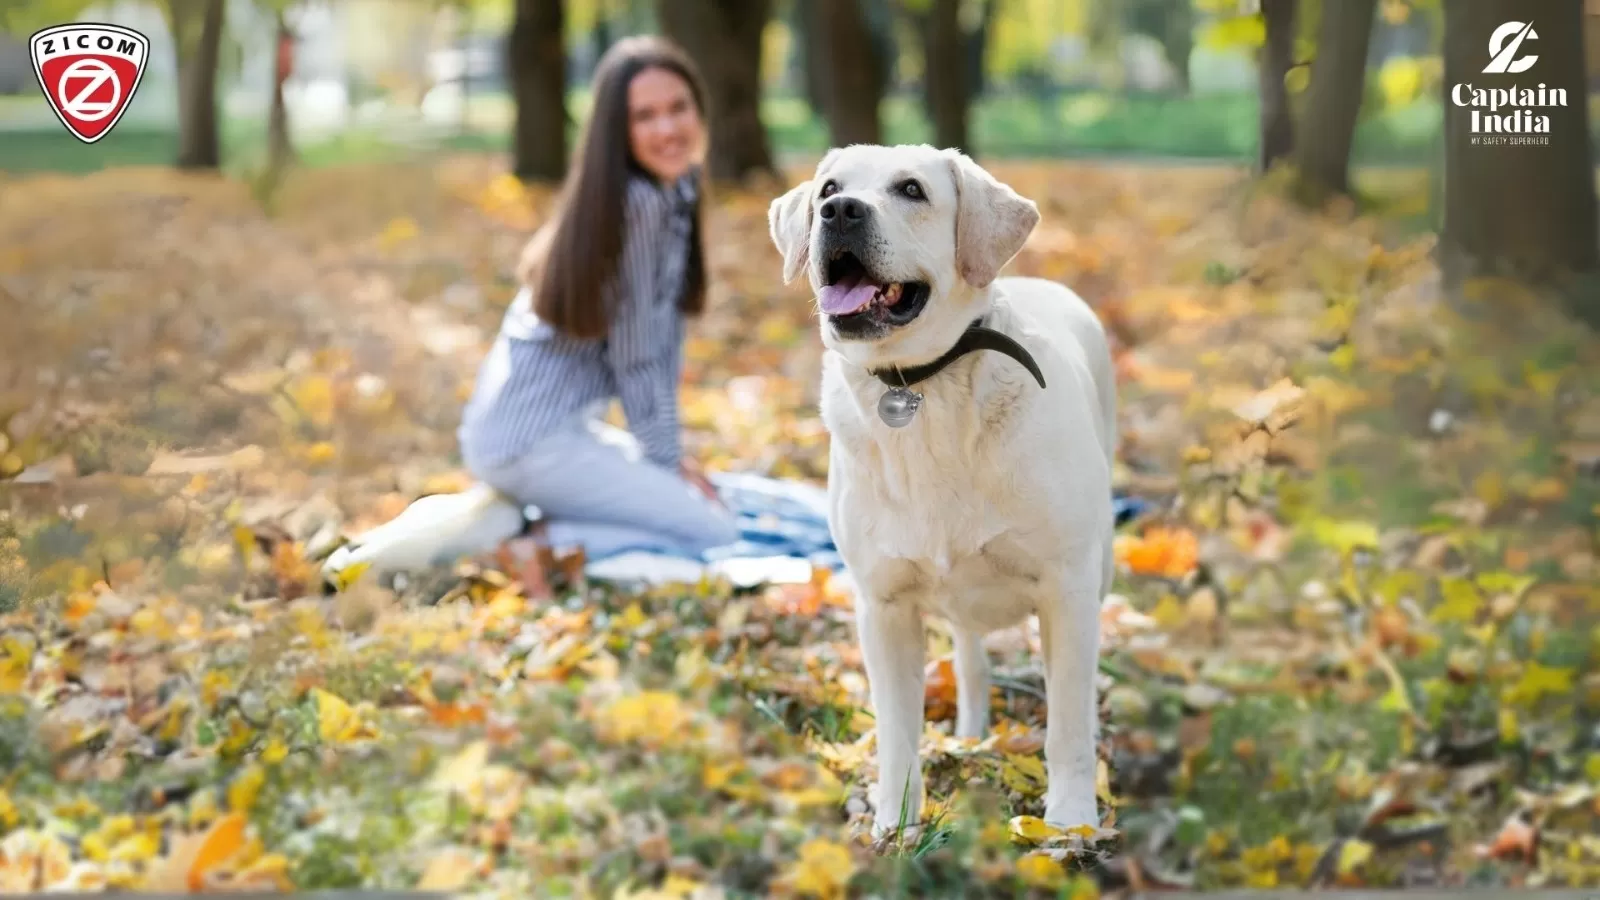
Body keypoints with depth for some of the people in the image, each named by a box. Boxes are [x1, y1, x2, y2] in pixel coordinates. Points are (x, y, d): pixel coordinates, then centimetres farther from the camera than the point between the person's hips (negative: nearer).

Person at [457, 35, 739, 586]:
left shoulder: (679, 189, 10)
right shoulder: (638, 203, -19)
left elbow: (665, 331, 13)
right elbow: (636, 354, -14)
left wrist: (670, 456, 11)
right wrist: (667, 461, -3)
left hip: (538, 423, 10)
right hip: (531, 439, -10)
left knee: (696, 495, 25)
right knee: (714, 536, -9)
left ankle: (518, 516, 11)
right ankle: (532, 545, -12)